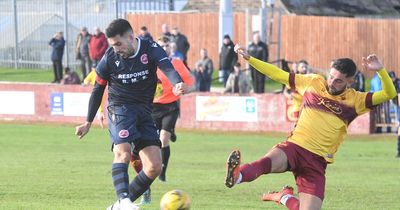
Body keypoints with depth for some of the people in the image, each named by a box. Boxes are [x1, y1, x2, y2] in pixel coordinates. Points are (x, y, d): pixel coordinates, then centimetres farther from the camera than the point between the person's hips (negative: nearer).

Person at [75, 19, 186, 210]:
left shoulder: (151, 50, -7)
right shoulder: (109, 58, -5)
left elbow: (167, 67, -26)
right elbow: (98, 90, 8)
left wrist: (177, 83, -50)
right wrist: (88, 122, 14)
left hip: (144, 112, 3)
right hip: (119, 109, -3)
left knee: (154, 167, -6)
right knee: (123, 151, -31)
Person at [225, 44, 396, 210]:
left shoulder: (355, 100, 7)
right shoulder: (313, 83, 10)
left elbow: (389, 94, -1)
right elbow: (278, 75, 15)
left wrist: (380, 70, -18)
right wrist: (248, 58, 11)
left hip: (317, 161, 1)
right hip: (294, 146, -1)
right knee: (270, 161, -37)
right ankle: (236, 176, -65)